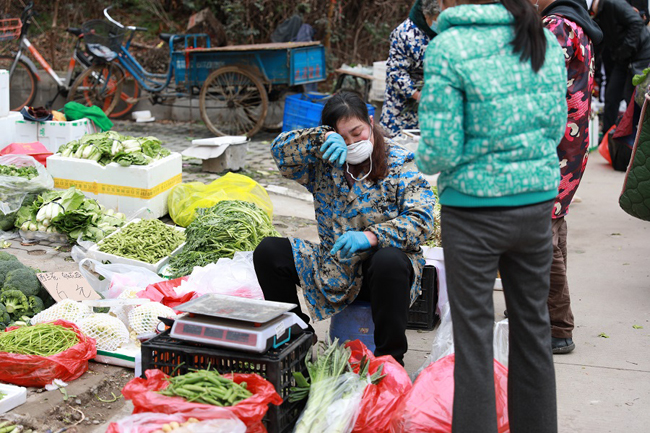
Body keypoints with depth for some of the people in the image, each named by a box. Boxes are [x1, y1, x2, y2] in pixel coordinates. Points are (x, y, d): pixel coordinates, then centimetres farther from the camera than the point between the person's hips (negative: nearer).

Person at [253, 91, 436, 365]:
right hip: (334, 268, 4)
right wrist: (323, 138, -23)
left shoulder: (400, 164, -6)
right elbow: (281, 150, -6)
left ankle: (390, 360, -23)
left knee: (390, 261, -39)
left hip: (383, 270, -4)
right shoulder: (323, 162, 6)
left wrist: (370, 236, -32)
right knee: (268, 252, -11)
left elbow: (421, 219, -17)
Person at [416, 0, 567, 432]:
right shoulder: (546, 40, 2)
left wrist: (424, 158, 4)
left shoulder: (448, 49, -15)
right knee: (533, 327, 18)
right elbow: (556, 128, 8)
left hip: (474, 208, -5)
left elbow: (441, 150, -16)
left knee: (475, 334, 7)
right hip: (536, 202, 5)